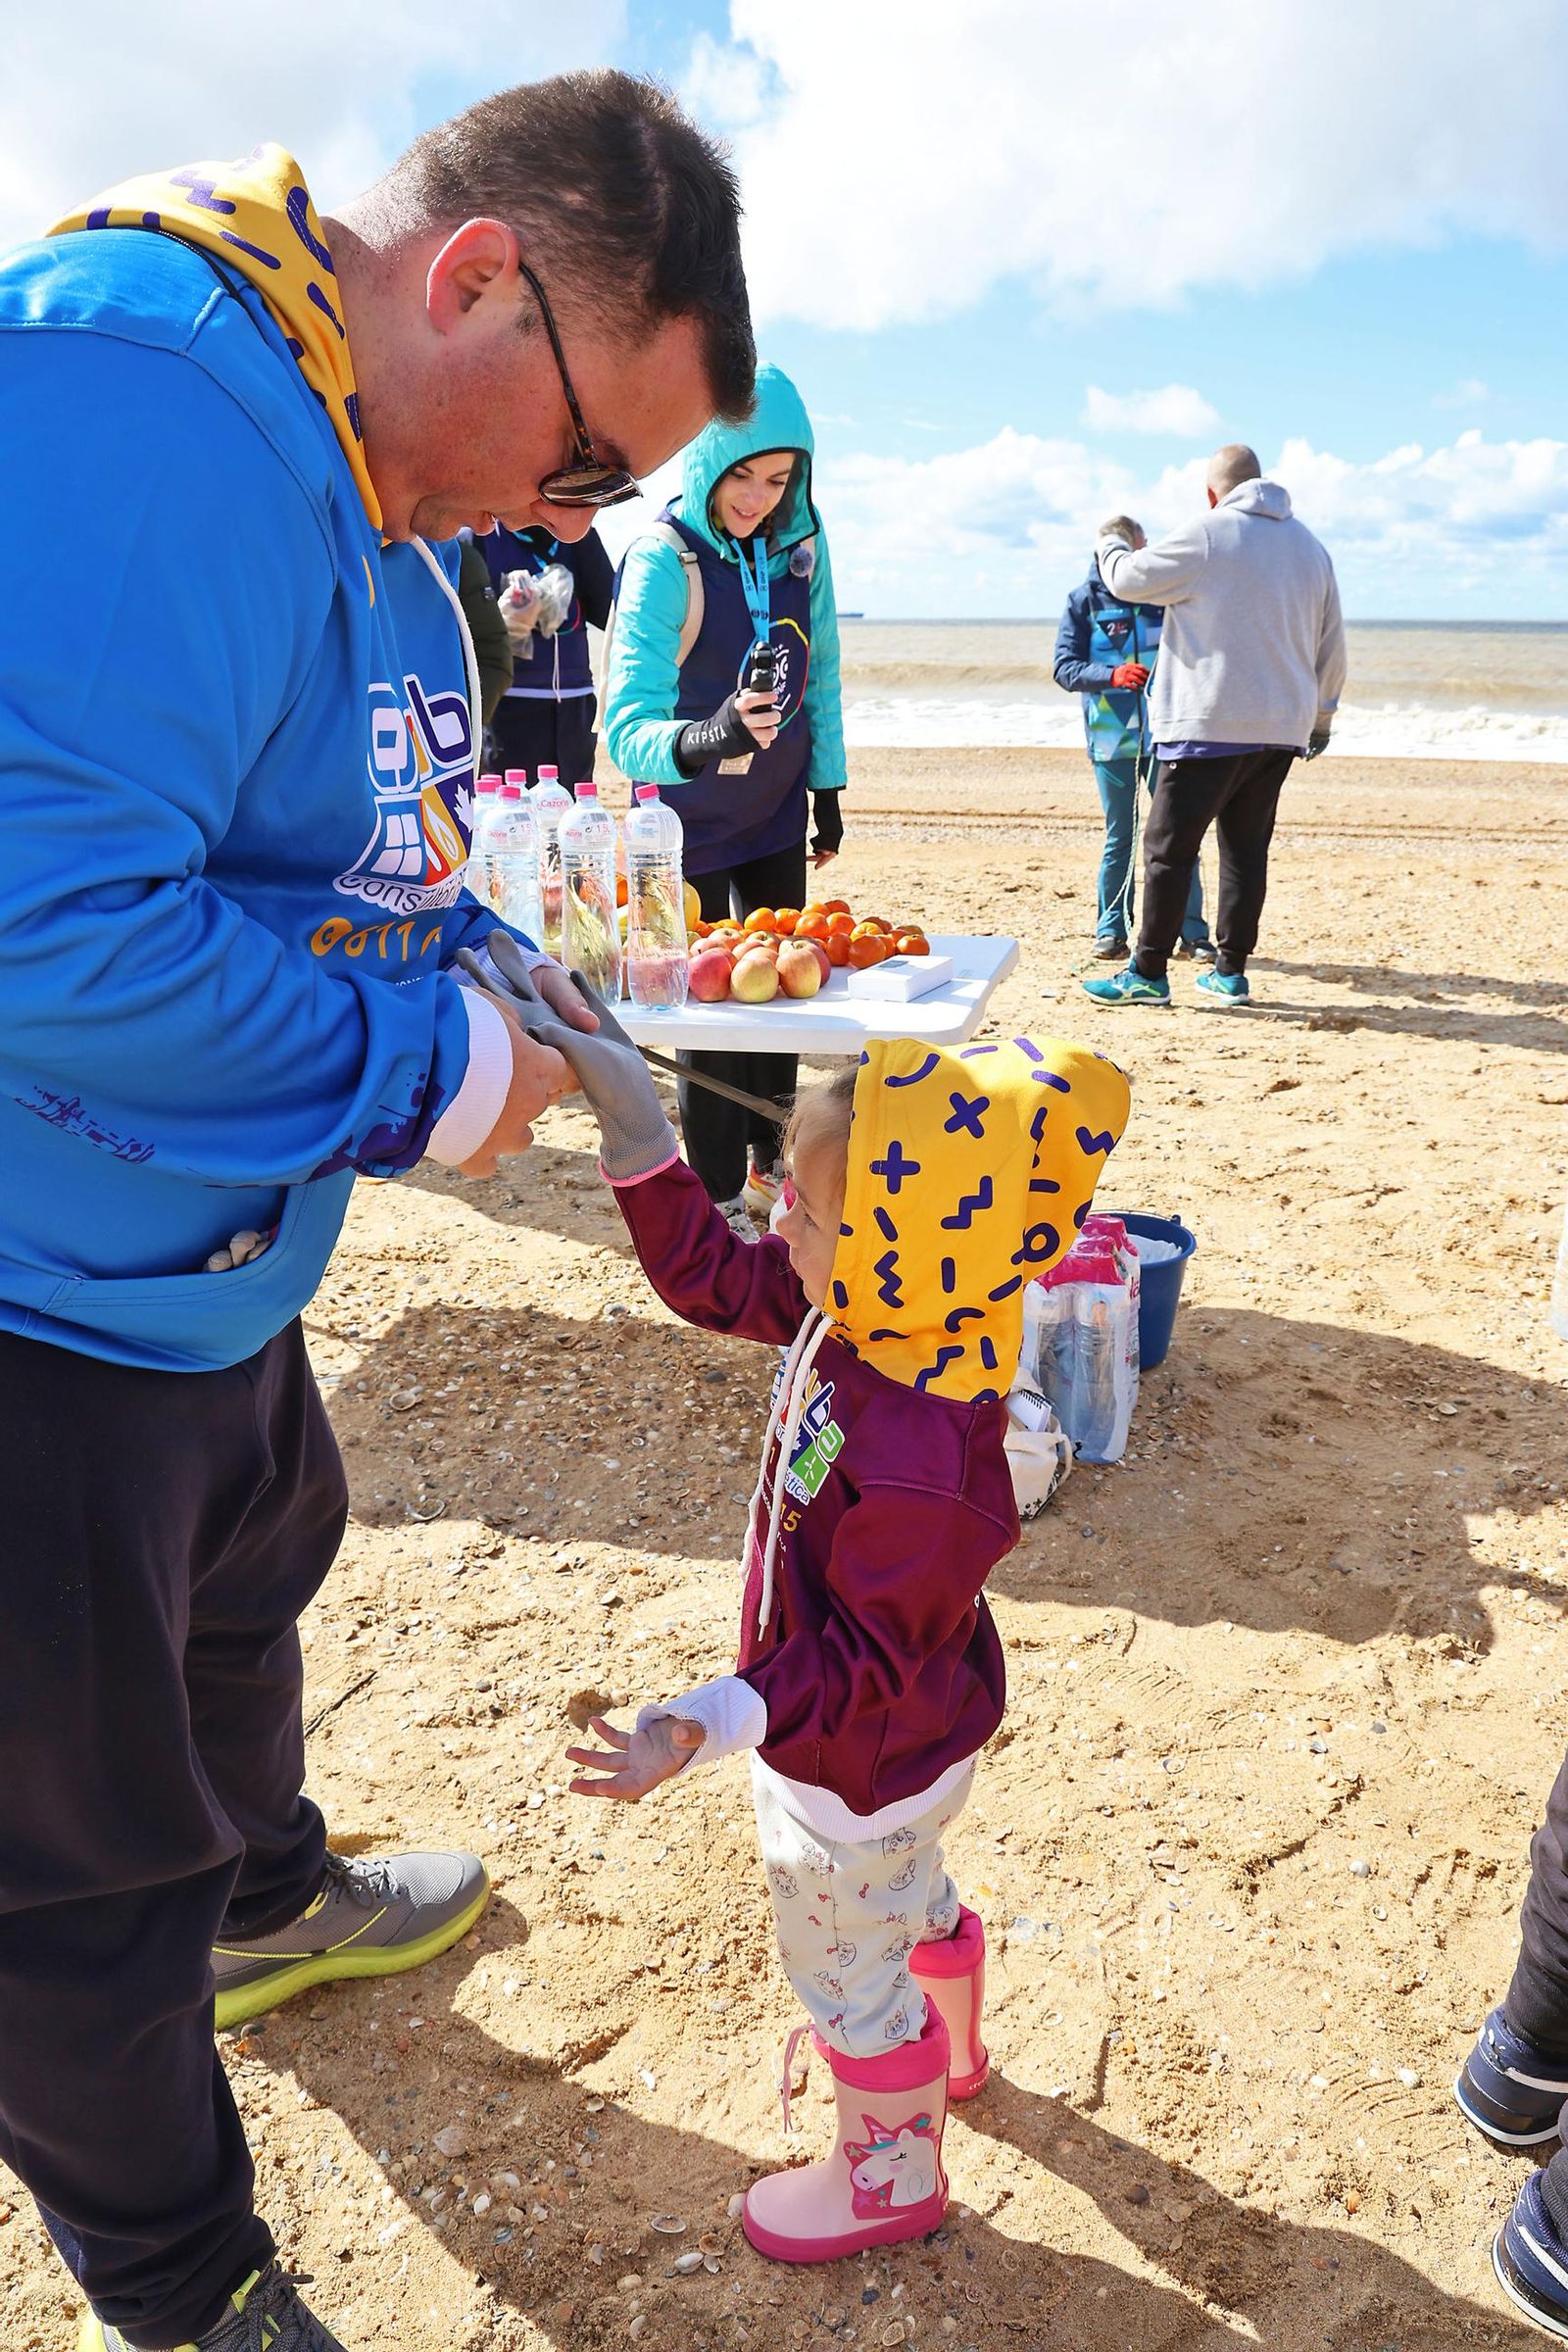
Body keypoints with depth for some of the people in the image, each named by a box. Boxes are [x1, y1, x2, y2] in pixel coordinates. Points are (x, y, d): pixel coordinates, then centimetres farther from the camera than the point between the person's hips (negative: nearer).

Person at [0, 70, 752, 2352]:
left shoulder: (384, 502, 7)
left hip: (207, 1276, 10)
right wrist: (430, 1071, -25)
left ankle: (271, 1901, 63)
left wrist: (505, 974, 2)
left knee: (242, 1591, 32)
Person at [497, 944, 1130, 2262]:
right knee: (909, 1901, 36)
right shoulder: (859, 1322, -17)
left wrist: (710, 1729, -36)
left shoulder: (922, 1462, -43)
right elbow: (712, 1275, -5)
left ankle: (892, 2177, 50)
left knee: (850, 1976, 20)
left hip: (857, 1775, -8)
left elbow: (868, 1660, -32)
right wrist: (632, 1125, -13)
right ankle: (947, 2052, 66)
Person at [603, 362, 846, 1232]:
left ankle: (767, 1166, 29)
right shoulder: (664, 557, -22)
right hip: (690, 818, -5)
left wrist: (827, 786, 9)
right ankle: (720, 1196, 14)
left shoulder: (801, 543, -4)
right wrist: (703, 740, -51)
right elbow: (627, 724, -32)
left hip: (777, 809, 5)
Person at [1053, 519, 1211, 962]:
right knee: (1119, 838, 6)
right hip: (1111, 739, -1)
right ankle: (1110, 932, 14)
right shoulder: (1084, 601, 2)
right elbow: (1063, 668, -8)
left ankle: (1191, 932, 6)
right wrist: (1112, 675, -25)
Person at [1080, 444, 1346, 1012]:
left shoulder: (1207, 535, -6)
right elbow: (1331, 648, 20)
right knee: (1246, 849, 10)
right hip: (1281, 728, 7)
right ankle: (1230, 972, 13)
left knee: (1168, 847, -2)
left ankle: (1148, 973, 0)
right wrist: (1321, 720, 30)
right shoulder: (1310, 547, 15)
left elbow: (1128, 578, 2)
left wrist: (1110, 548, 25)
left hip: (1211, 724, -7)